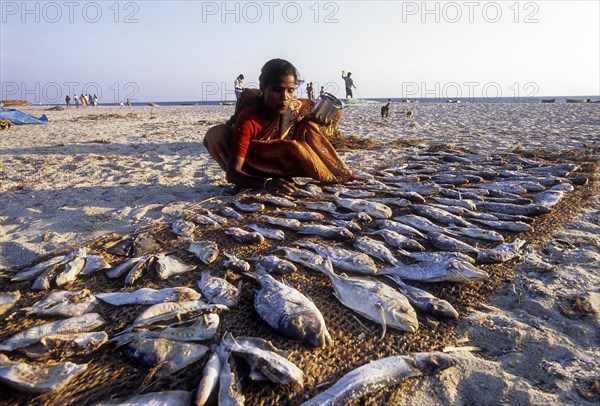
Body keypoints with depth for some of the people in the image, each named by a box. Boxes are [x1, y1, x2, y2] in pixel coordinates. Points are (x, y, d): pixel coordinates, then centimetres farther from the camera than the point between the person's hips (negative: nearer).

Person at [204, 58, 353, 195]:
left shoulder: (294, 106, -14)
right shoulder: (248, 120, -30)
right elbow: (232, 173, -38)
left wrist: (310, 118, -12)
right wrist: (266, 183, -57)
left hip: (282, 164, 5)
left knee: (308, 127, -11)